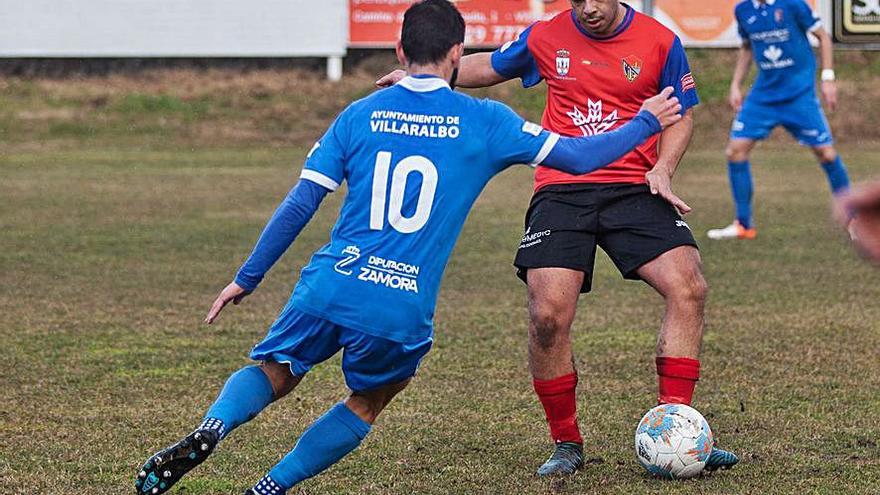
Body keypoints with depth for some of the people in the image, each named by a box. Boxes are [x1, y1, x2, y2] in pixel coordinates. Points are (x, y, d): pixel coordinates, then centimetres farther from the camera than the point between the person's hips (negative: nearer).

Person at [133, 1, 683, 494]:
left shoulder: (360, 115, 9)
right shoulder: (484, 121, 4)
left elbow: (300, 204, 6)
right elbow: (580, 156, 7)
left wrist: (247, 278, 14)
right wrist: (646, 123, 22)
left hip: (331, 287, 1)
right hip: (403, 309, -1)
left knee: (272, 374, 18)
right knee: (367, 405, 24)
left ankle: (210, 430, -14)